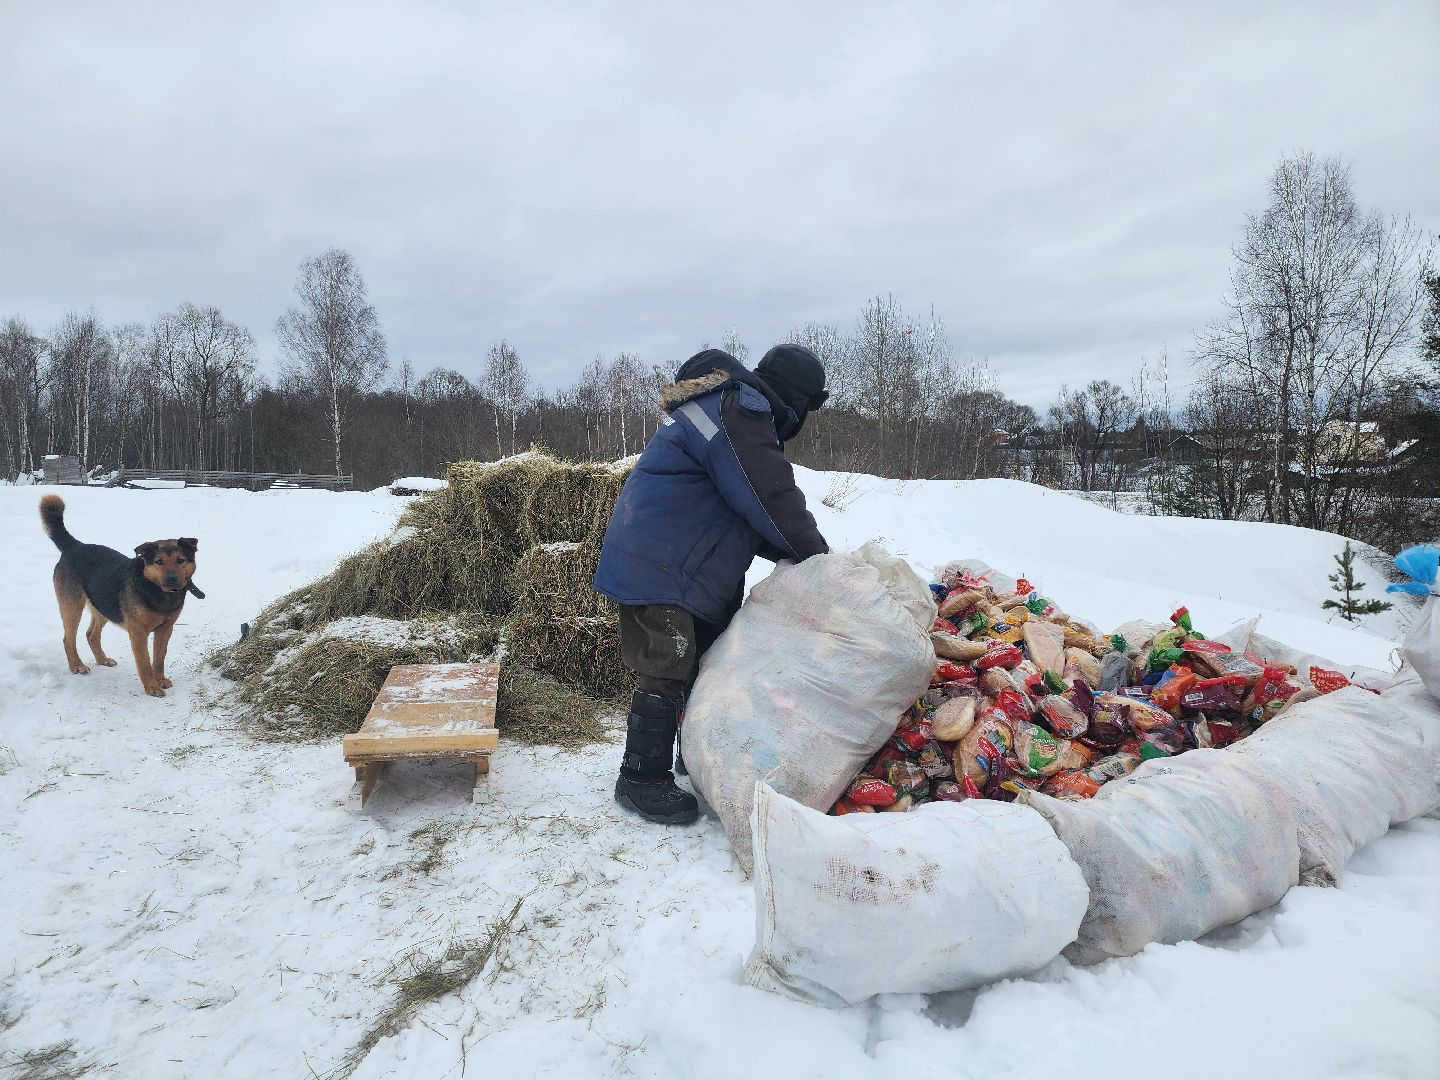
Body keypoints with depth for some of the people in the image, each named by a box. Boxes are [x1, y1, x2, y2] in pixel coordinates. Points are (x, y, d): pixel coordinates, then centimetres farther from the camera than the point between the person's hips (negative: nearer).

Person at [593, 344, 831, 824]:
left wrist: (796, 553, 5)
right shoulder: (740, 408, -17)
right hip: (659, 568, -11)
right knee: (667, 673, -5)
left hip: (697, 568, 11)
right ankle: (641, 780, 8)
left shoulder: (741, 410, 18)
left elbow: (749, 514, 17)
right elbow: (771, 499, -22)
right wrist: (817, 554, -9)